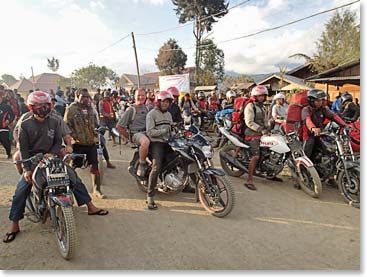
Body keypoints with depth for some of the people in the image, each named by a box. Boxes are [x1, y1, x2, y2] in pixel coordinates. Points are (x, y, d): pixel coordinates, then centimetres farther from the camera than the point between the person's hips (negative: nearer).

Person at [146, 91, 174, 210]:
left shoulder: (168, 114, 22)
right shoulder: (152, 114, -2)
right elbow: (150, 132, -12)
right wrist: (164, 131, -18)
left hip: (167, 142, 8)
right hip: (156, 143, -7)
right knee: (156, 168, -20)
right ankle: (150, 197, -16)